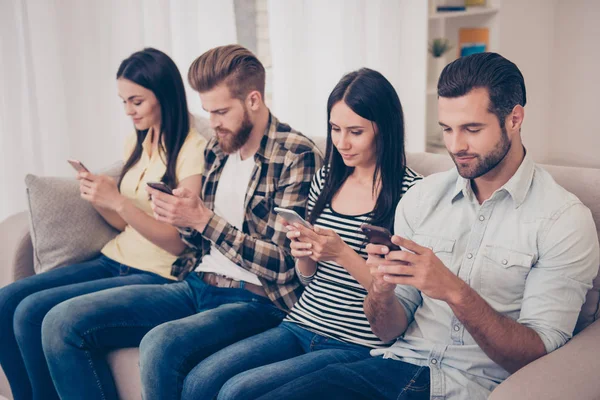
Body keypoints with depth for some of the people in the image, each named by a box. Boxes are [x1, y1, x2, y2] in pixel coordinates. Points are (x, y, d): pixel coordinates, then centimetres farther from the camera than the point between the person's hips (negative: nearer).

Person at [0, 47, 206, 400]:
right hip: (115, 261, 8)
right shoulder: (136, 143, 12)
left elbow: (180, 242, -15)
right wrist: (99, 199, -4)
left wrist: (118, 201, -21)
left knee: (33, 312, -19)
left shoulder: (194, 151, -13)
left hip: (157, 276, -8)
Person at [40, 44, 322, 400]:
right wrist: (183, 218, -3)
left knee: (161, 345, -36)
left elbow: (281, 264, -14)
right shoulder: (217, 150, 12)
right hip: (197, 286, 7)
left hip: (256, 300, -7)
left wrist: (203, 219, -16)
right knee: (63, 323, -6)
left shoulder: (297, 156, -10)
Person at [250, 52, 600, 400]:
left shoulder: (565, 220, -6)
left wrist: (455, 292, -25)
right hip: (401, 362, 4)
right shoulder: (422, 197, 7)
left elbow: (537, 356, -11)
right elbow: (389, 330, 8)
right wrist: (382, 289, -15)